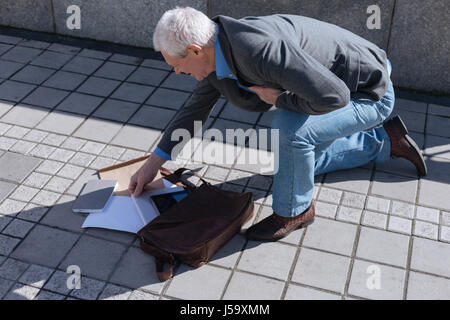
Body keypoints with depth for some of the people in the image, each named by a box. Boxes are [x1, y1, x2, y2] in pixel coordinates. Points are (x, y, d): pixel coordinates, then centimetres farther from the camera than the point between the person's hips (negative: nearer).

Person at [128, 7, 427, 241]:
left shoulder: (261, 48, -38)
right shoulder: (217, 52, -6)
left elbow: (331, 95, -42)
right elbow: (196, 108, 9)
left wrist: (279, 98, -25)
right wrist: (153, 163, 11)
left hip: (371, 94, -9)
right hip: (335, 84, 9)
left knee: (290, 128, -32)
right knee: (300, 160, 22)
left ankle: (295, 208, -4)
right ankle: (385, 140, 30)